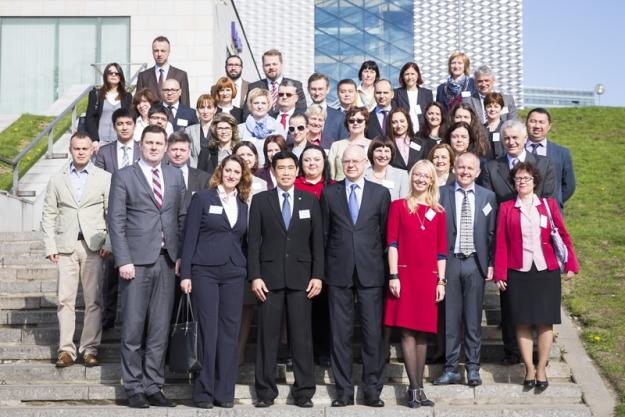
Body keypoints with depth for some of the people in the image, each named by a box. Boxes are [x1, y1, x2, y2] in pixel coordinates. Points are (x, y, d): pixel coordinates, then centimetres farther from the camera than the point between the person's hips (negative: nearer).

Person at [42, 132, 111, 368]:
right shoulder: (57, 180, 11)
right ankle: (66, 349, 5)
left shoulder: (104, 178, 6)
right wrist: (50, 247, 0)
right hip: (66, 246, 1)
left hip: (93, 245, -1)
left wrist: (109, 243, -8)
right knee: (65, 299, 0)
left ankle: (90, 349, 6)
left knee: (93, 300, 0)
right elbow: (48, 215, 9)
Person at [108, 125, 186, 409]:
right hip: (137, 261, -3)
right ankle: (134, 388, 11)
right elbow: (116, 222, -4)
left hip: (166, 260, 4)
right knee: (133, 329, 1)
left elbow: (182, 217, 14)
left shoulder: (175, 176, 13)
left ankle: (153, 387, 15)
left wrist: (182, 254, 5)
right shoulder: (123, 177, 1)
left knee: (160, 329, 7)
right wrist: (123, 260, -11)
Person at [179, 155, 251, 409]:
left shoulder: (243, 205, 13)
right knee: (208, 331, -4)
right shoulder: (202, 198, 1)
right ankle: (203, 392, 5)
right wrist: (185, 273, -8)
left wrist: (250, 274, 6)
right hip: (205, 271, -4)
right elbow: (190, 236, -2)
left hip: (234, 274, 4)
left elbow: (242, 242, 14)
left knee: (229, 332, 3)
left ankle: (224, 393, 10)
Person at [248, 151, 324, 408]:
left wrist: (317, 275, -1)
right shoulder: (261, 200, 6)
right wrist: (254, 276, -6)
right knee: (267, 335, 2)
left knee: (301, 335, 2)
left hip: (300, 277, 1)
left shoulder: (310, 200, 8)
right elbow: (253, 241, 2)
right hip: (269, 276, 0)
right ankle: (265, 391, 9)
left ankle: (304, 392, 9)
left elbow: (317, 241, 6)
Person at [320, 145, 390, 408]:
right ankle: (344, 390, 12)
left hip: (370, 272, -1)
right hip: (339, 272, 1)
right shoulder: (329, 193, 7)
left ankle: (372, 389, 12)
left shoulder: (380, 193, 6)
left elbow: (386, 232, 7)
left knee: (373, 333, 1)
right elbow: (324, 233, 9)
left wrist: (383, 264, 3)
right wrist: (322, 268, 6)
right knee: (340, 334, 4)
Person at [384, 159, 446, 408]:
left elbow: (441, 249, 11)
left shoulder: (438, 212, 12)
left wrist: (441, 280, 4)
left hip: (429, 277, 3)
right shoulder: (398, 206, 5)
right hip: (405, 275, -3)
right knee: (407, 331, -6)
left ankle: (417, 388, 11)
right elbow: (392, 242, 0)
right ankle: (415, 389, -4)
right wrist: (393, 275, -8)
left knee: (423, 333, 4)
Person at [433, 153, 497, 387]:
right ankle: (451, 368, 12)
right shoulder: (441, 194, 2)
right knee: (450, 317, 3)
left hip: (475, 263, 1)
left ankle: (473, 368, 16)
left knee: (473, 318, 6)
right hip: (449, 262, -1)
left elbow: (492, 233, 8)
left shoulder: (488, 197, 7)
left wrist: (491, 263, 2)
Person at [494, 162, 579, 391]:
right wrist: (500, 274, -2)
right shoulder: (506, 208, 4)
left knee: (545, 321, 2)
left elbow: (563, 235, 7)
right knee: (522, 323, 2)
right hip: (518, 273, 0)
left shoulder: (549, 205, 6)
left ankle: (541, 371, 12)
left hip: (546, 271, 0)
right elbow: (501, 242, 2)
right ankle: (529, 370, 12)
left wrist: (570, 264, 1)